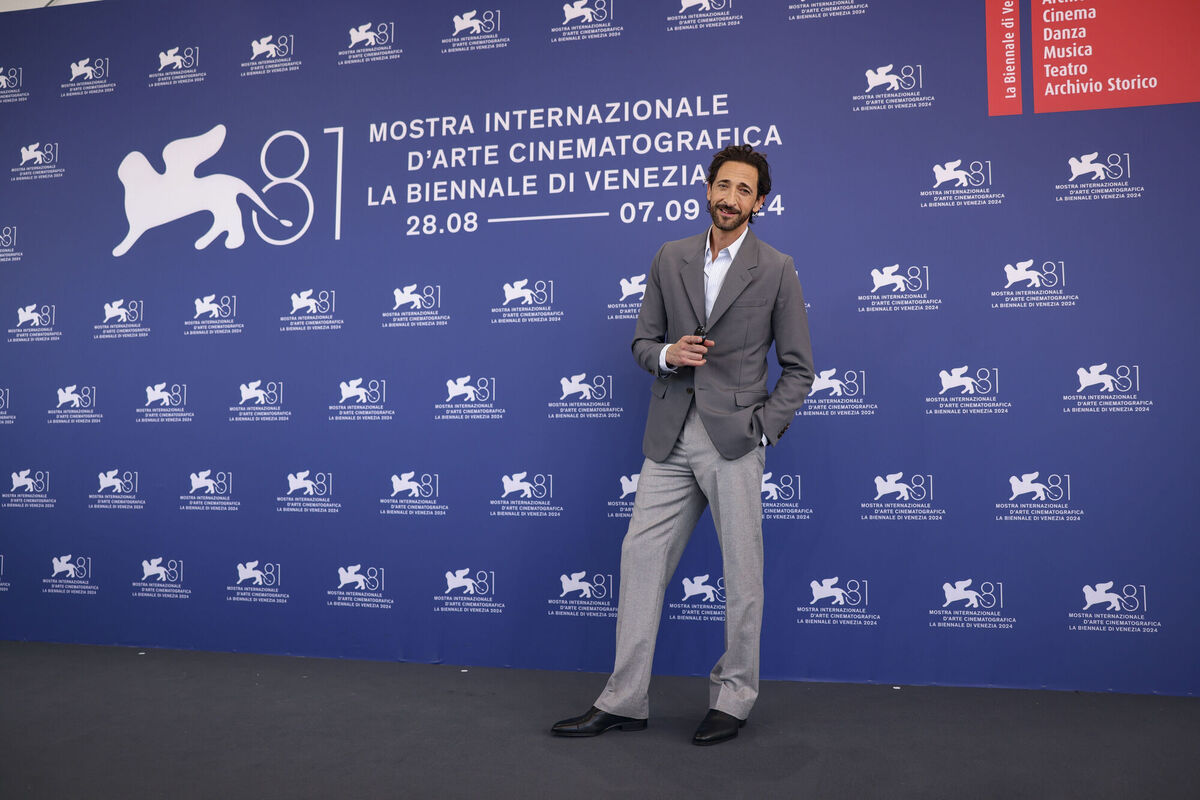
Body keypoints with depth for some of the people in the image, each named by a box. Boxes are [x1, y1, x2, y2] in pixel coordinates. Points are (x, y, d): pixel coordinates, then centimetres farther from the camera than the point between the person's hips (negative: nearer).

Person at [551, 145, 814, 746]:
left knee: (742, 570, 3)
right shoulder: (670, 259, 11)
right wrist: (667, 354, -8)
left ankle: (734, 697, 20)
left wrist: (762, 428, -6)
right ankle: (624, 701, 12)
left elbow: (798, 369, 4)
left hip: (733, 438, -3)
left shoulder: (777, 270, 2)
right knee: (641, 558, 2)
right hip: (670, 438, 3)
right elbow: (642, 342, 14)